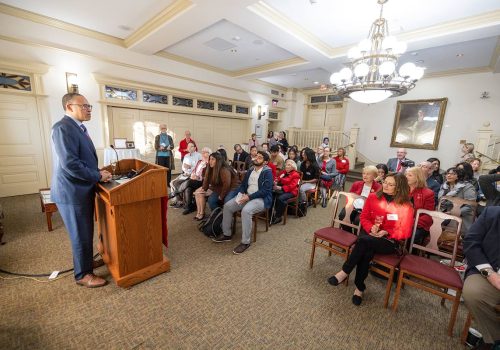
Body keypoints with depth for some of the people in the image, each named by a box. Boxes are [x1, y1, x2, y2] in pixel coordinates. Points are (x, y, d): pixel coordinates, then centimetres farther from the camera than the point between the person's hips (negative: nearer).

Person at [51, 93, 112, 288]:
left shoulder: (78, 127, 12)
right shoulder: (63, 128, -19)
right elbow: (69, 164, -26)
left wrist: (97, 172, 5)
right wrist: (98, 176, -17)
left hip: (83, 189, 9)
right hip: (72, 192, -9)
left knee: (86, 232, 22)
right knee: (81, 234, 5)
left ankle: (86, 261, 41)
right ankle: (83, 275, 22)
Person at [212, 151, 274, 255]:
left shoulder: (267, 172, -9)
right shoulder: (251, 170, 13)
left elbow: (266, 190, -18)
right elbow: (243, 184, 15)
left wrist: (249, 197, -22)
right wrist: (241, 194, -7)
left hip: (261, 199, -7)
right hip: (247, 196, 7)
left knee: (246, 210, -35)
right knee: (227, 206, -7)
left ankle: (245, 242, -19)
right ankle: (226, 234, 8)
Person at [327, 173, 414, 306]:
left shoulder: (405, 206, -4)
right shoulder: (373, 197, 3)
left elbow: (405, 232, -4)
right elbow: (364, 217, 7)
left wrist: (386, 233, -19)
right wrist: (371, 227, -14)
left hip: (390, 241, -2)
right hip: (370, 234, 3)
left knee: (364, 241, -34)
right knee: (367, 252, -33)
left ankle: (344, 272, -20)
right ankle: (360, 287, -15)